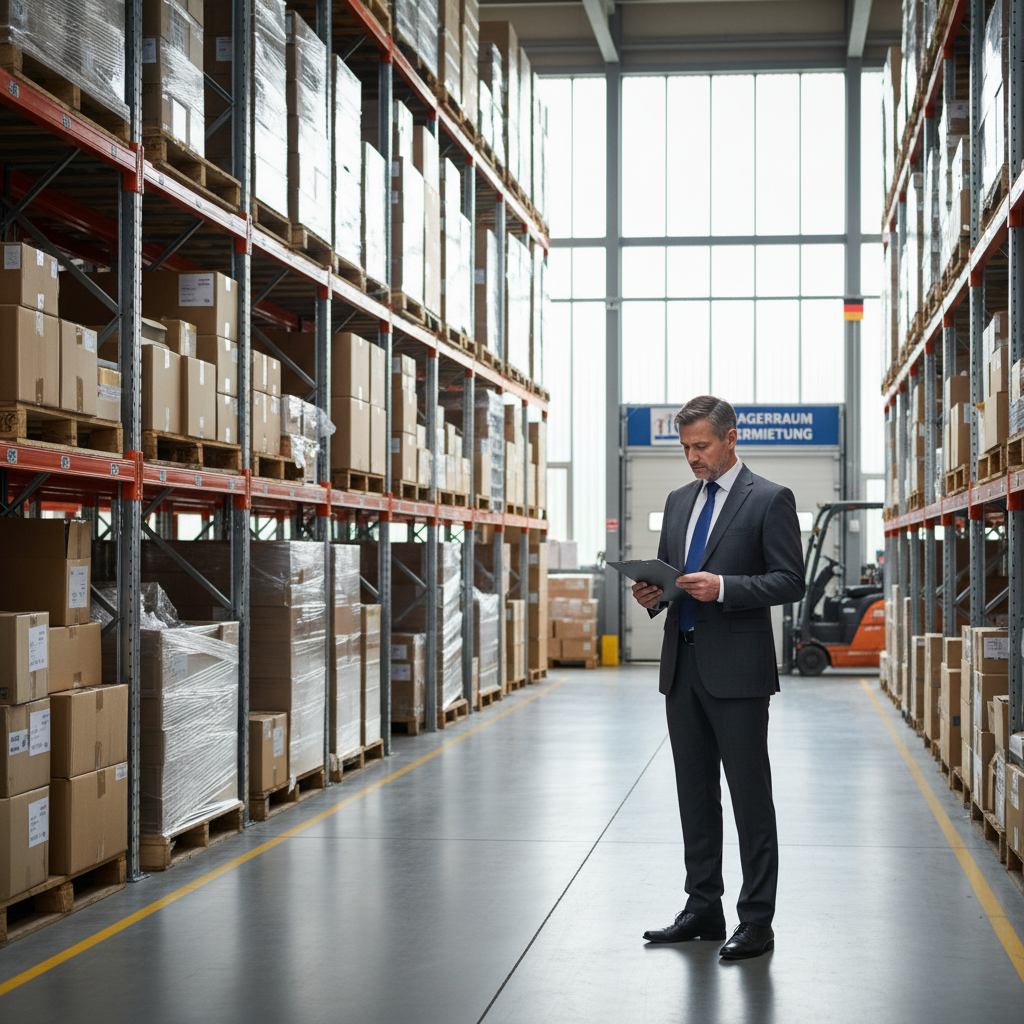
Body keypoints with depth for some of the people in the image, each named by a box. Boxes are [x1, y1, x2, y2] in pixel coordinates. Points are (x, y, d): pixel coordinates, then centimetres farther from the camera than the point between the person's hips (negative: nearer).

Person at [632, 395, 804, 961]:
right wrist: (653, 593, 0)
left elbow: (790, 581, -9)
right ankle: (702, 909, 21)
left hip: (737, 668, -7)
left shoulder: (770, 500, -4)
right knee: (694, 792, 12)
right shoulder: (679, 500, 16)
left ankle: (756, 922, 3)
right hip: (682, 662, 7)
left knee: (750, 796, -3)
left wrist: (722, 587, -20)